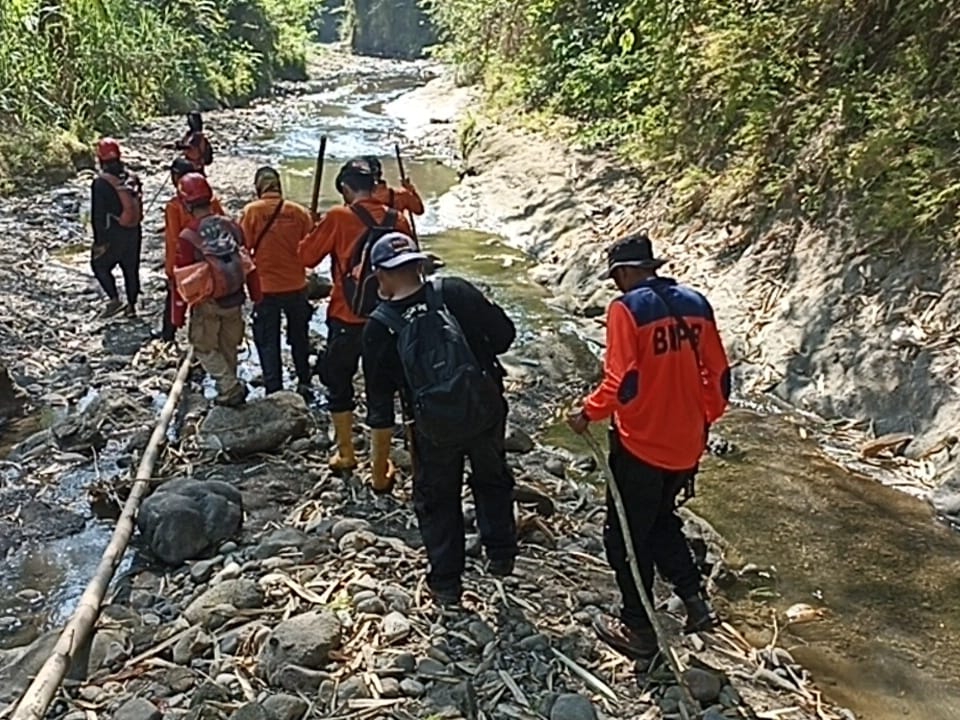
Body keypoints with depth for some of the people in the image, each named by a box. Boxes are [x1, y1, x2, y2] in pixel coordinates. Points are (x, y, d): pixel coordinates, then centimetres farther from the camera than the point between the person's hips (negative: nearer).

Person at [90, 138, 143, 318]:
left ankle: (114, 299, 3)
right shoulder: (133, 178, -2)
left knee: (99, 265, 14)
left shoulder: (100, 183, -18)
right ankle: (131, 305, 21)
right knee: (131, 268, 15)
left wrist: (99, 240, -9)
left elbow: (97, 215, -16)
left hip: (112, 234, -5)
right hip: (134, 232, 5)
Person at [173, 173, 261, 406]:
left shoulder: (188, 237, -17)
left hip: (207, 302, -4)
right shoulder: (232, 226, -6)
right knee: (229, 347, 20)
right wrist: (257, 298, 13)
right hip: (235, 299, 4)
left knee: (205, 348, 14)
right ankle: (229, 390, 31)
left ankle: (231, 388, 1)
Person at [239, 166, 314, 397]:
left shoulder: (251, 212, -11)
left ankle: (274, 390, 12)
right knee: (299, 337, 20)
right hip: (296, 285, 2)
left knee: (268, 341, 9)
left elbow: (243, 248, -10)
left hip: (265, 286, -2)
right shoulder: (299, 212, -5)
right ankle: (304, 383, 28)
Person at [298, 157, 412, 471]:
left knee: (338, 381, 16)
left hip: (347, 318, -3)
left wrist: (318, 229, 12)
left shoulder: (338, 217, -11)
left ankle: (345, 454, 22)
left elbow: (306, 256, -4)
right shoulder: (397, 220, -1)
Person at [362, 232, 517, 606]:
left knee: (436, 499, 21)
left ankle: (446, 583, 30)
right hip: (487, 413, 2)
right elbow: (505, 333, -5)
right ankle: (501, 556, 40)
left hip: (435, 429, -1)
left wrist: (380, 464, 1)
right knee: (493, 480, 28)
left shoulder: (379, 327, -11)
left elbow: (379, 405, -7)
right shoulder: (455, 292, -11)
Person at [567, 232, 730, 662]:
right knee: (662, 521, 27)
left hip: (640, 445, -6)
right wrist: (705, 418, 20)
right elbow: (718, 374, 6)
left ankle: (638, 631, 21)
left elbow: (622, 381, -22)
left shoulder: (626, 309, -16)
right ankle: (695, 602, 21)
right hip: (686, 445, 7)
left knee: (627, 536, 11)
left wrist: (588, 414, -7)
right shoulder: (695, 304, 3)